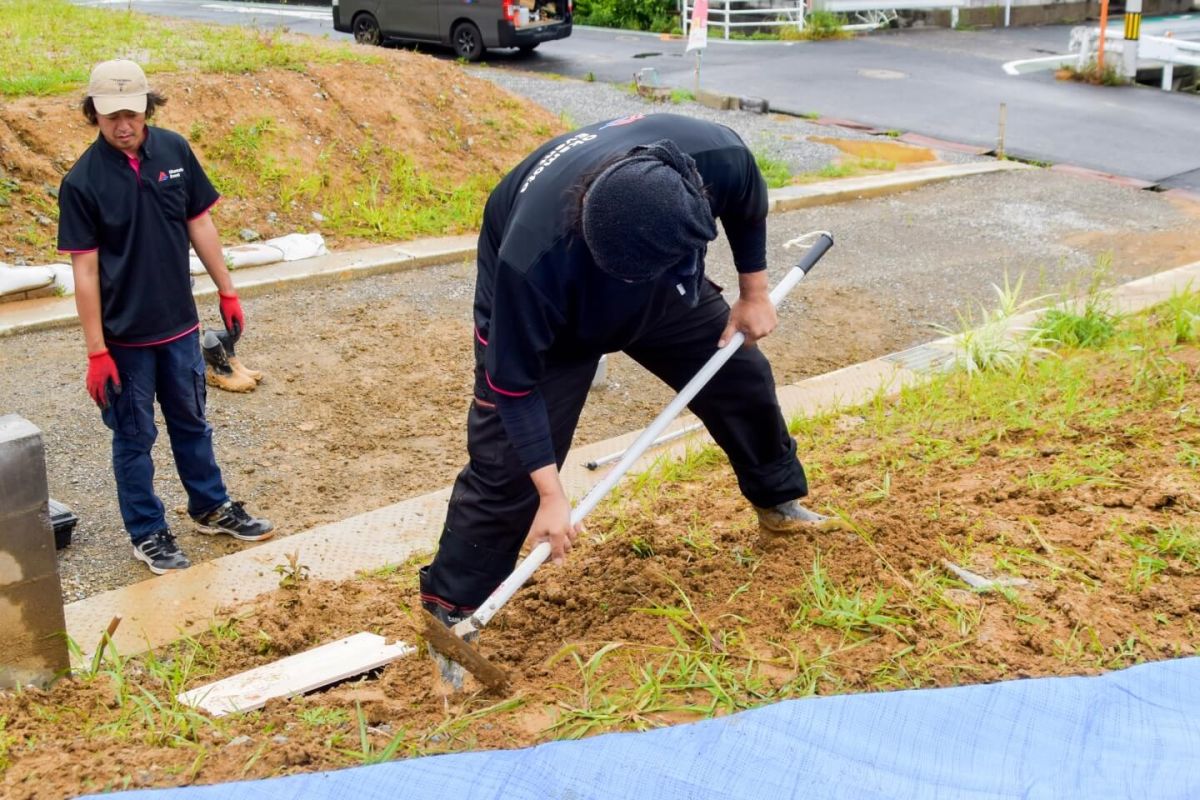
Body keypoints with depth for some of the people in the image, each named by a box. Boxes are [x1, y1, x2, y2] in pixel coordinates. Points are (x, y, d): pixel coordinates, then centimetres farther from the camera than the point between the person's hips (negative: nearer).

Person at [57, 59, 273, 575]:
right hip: (125, 336, -4)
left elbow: (199, 224, 6)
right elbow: (85, 270, -14)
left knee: (191, 424, 21)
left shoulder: (175, 151, -5)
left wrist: (226, 291, 8)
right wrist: (96, 351, -14)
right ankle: (147, 533, 26)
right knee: (134, 438, 11)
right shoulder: (81, 182, -15)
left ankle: (211, 508, 38)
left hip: (180, 325, 4)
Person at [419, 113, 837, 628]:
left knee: (742, 374, 11)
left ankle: (779, 501, 39)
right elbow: (515, 383, -31)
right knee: (508, 462, -12)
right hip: (531, 303, -4)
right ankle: (450, 611, 5)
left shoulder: (716, 156, -36)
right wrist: (551, 495, -27)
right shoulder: (533, 261, -45)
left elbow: (748, 205, -8)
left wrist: (754, 293, 1)